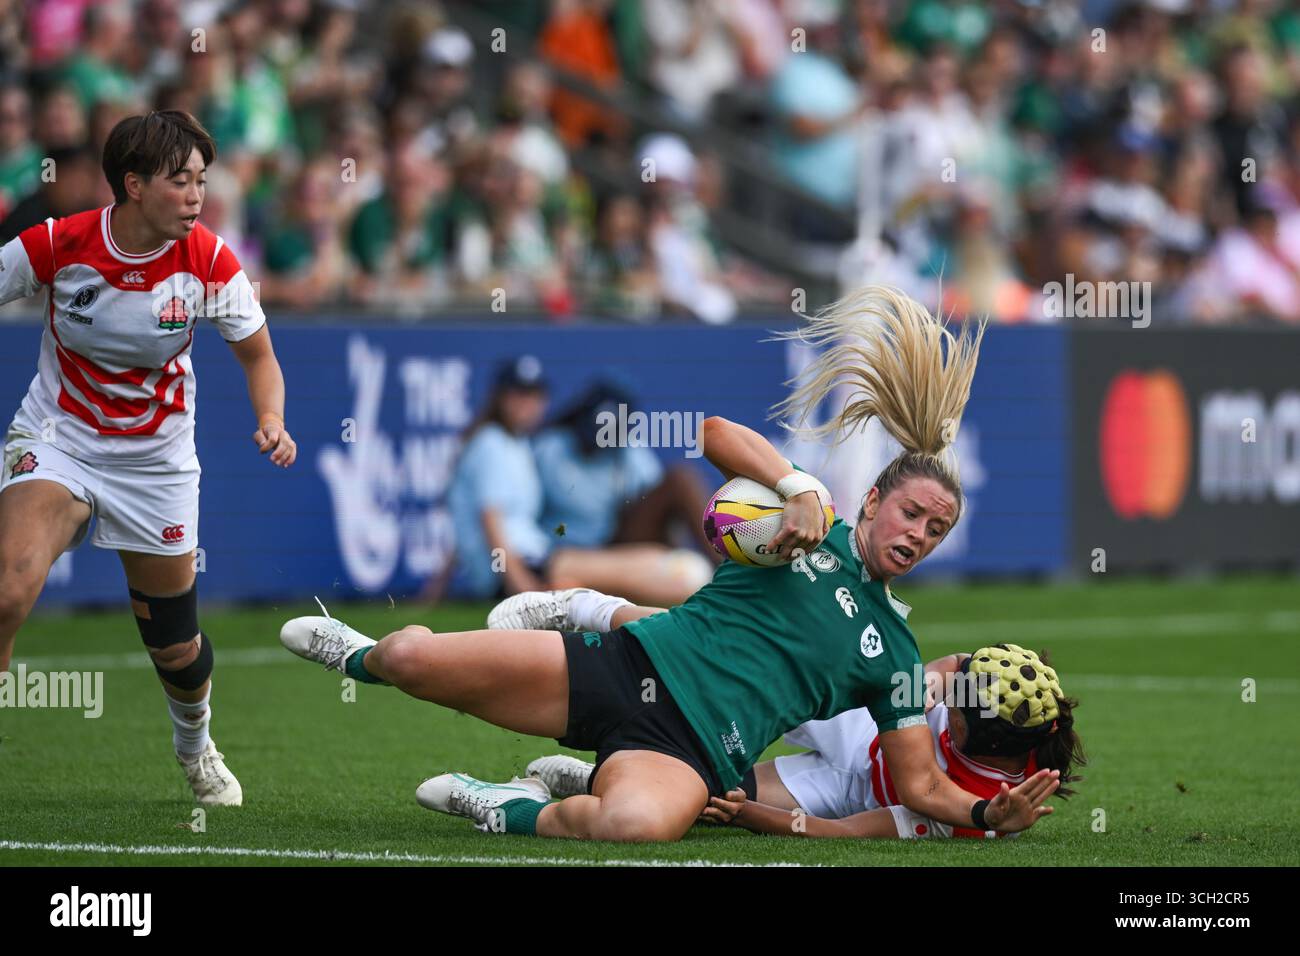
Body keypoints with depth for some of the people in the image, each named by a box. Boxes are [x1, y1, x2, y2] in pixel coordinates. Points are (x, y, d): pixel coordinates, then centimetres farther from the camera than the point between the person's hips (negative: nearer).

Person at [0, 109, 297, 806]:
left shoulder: (209, 262, -13)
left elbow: (258, 356, 0)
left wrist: (271, 421, -20)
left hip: (156, 461, 2)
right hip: (57, 439, -2)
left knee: (174, 643, 9)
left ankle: (195, 747, 43)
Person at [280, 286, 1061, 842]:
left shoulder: (894, 653, 14)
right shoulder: (812, 532, 11)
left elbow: (921, 786, 13)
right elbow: (716, 432, 3)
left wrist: (990, 814, -7)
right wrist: (798, 488, -12)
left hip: (689, 754, -1)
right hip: (627, 665, 1)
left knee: (637, 823, -43)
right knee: (412, 659, -12)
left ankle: (521, 812, -13)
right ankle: (372, 657, 26)